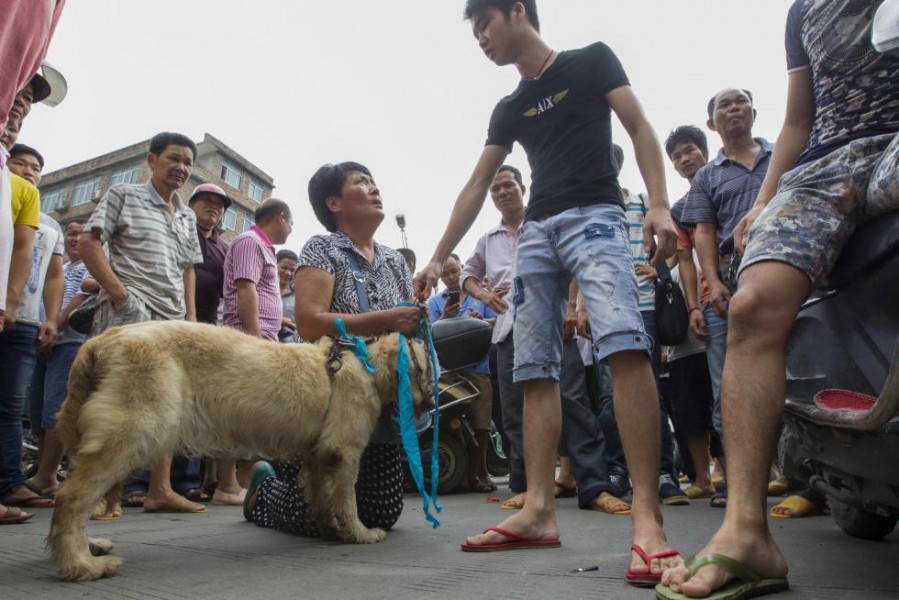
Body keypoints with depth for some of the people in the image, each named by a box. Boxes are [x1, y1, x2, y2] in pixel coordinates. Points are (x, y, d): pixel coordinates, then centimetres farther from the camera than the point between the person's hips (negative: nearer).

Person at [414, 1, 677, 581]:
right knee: (536, 371, -4)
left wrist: (659, 204, -14)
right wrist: (438, 259, 16)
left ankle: (648, 517, -29)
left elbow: (640, 128, 2)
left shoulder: (592, 61, 10)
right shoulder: (509, 110, 21)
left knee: (625, 344, -27)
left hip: (593, 216, -6)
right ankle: (539, 511, -3)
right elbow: (476, 188, 19)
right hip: (537, 229, 6)